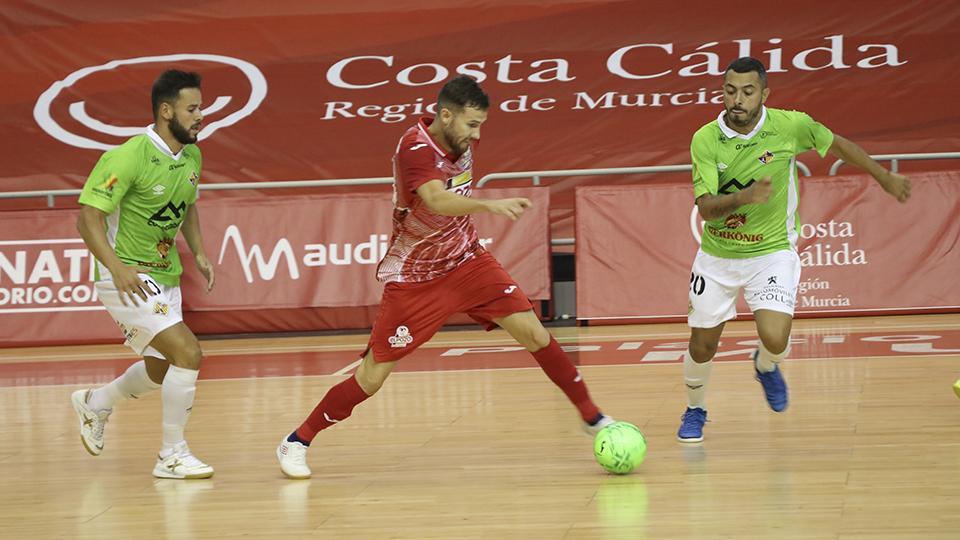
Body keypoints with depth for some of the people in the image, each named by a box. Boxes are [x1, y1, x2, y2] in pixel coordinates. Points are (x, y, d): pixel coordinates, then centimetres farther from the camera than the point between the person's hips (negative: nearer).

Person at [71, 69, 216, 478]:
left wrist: (199, 253, 7)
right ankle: (172, 456, -7)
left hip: (165, 276, 9)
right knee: (188, 352, -19)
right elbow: (89, 216, -22)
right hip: (128, 278, -9)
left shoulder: (191, 157, 3)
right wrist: (117, 268, -34)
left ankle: (95, 403, 46)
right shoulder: (128, 157, -22)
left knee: (162, 369, 19)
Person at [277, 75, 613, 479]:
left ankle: (591, 416, 6)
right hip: (414, 277, -6)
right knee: (372, 376, -4)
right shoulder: (415, 147, -25)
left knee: (533, 333, -8)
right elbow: (437, 200, -45)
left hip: (467, 261, 6)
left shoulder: (464, 141, -4)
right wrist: (489, 205, -59)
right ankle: (297, 442, 13)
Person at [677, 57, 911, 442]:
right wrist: (743, 196, -40)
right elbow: (706, 207, -20)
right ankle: (695, 411, 39)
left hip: (772, 252, -1)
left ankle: (766, 366, 18)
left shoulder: (790, 126, -14)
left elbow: (837, 145, 5)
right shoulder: (705, 140, -15)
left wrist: (884, 177, 17)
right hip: (717, 255, 1)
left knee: (774, 339, -20)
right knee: (702, 346, 8)